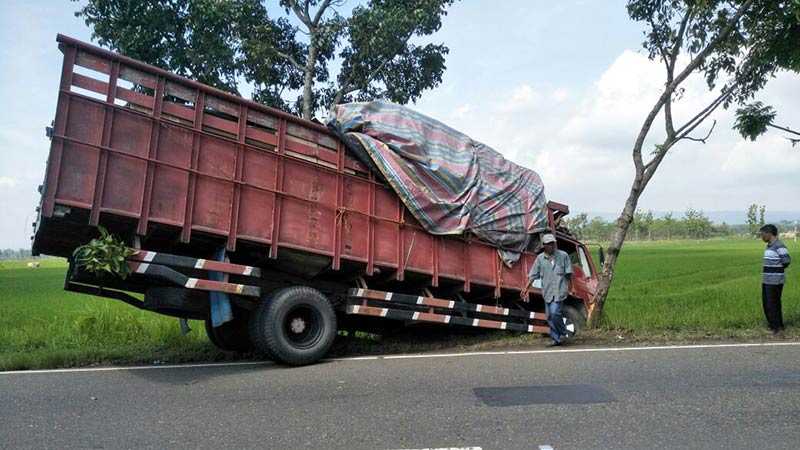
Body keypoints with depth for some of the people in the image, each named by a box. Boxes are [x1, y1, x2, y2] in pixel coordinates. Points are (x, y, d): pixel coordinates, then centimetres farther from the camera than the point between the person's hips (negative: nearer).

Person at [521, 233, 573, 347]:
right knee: (549, 317, 6)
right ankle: (555, 339, 19)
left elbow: (569, 273, 6)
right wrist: (526, 288, 1)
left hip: (559, 290, -3)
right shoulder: (540, 258, 5)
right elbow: (533, 275, 6)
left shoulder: (563, 255, 1)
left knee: (555, 313, -16)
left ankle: (562, 332, 10)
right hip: (547, 291, 4)